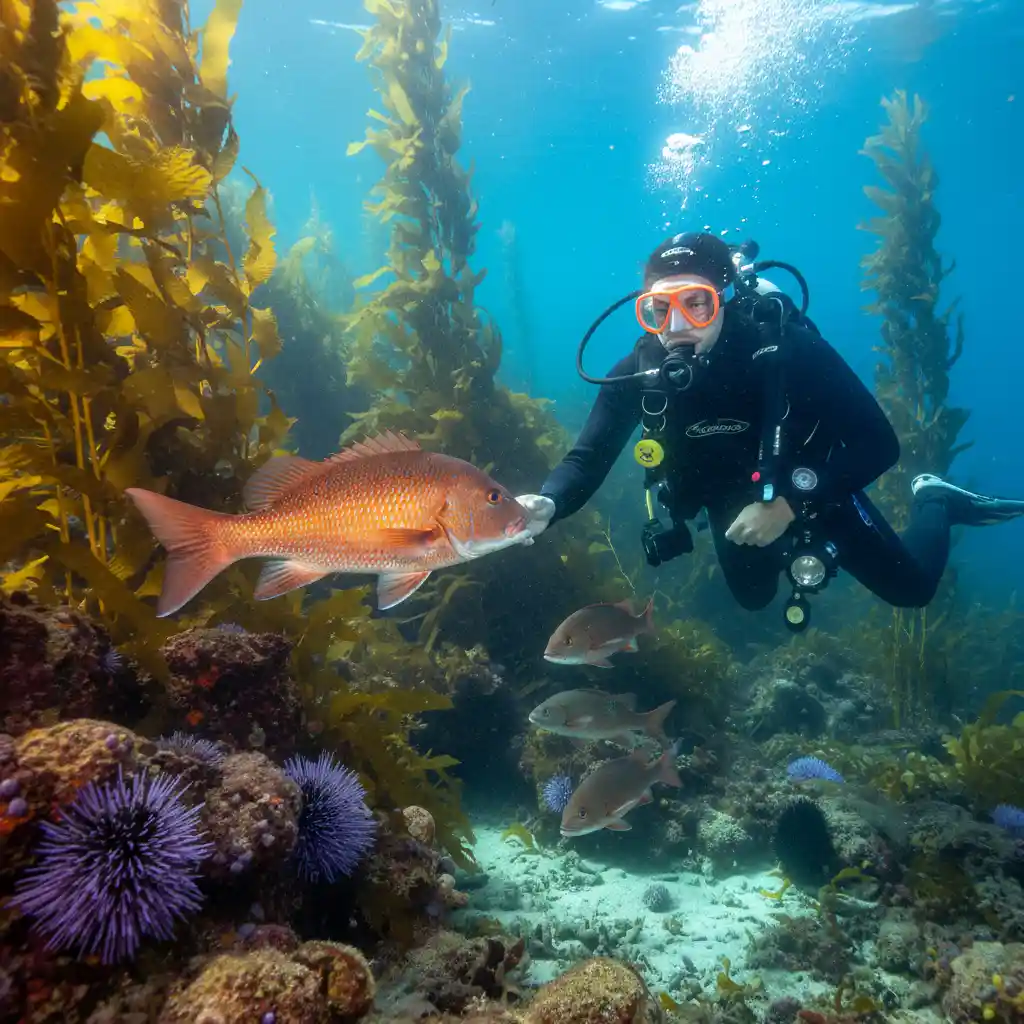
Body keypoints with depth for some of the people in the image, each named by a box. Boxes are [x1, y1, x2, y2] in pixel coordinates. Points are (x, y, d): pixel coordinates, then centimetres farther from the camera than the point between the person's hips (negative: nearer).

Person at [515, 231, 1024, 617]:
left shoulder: (786, 346, -36)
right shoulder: (637, 373, -28)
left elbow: (878, 443, -33)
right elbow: (587, 458, -29)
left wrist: (790, 503, -41)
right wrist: (547, 504, -50)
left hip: (810, 488, -3)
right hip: (735, 499, 3)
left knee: (912, 589, 10)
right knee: (754, 598, 27)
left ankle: (933, 500, 38)